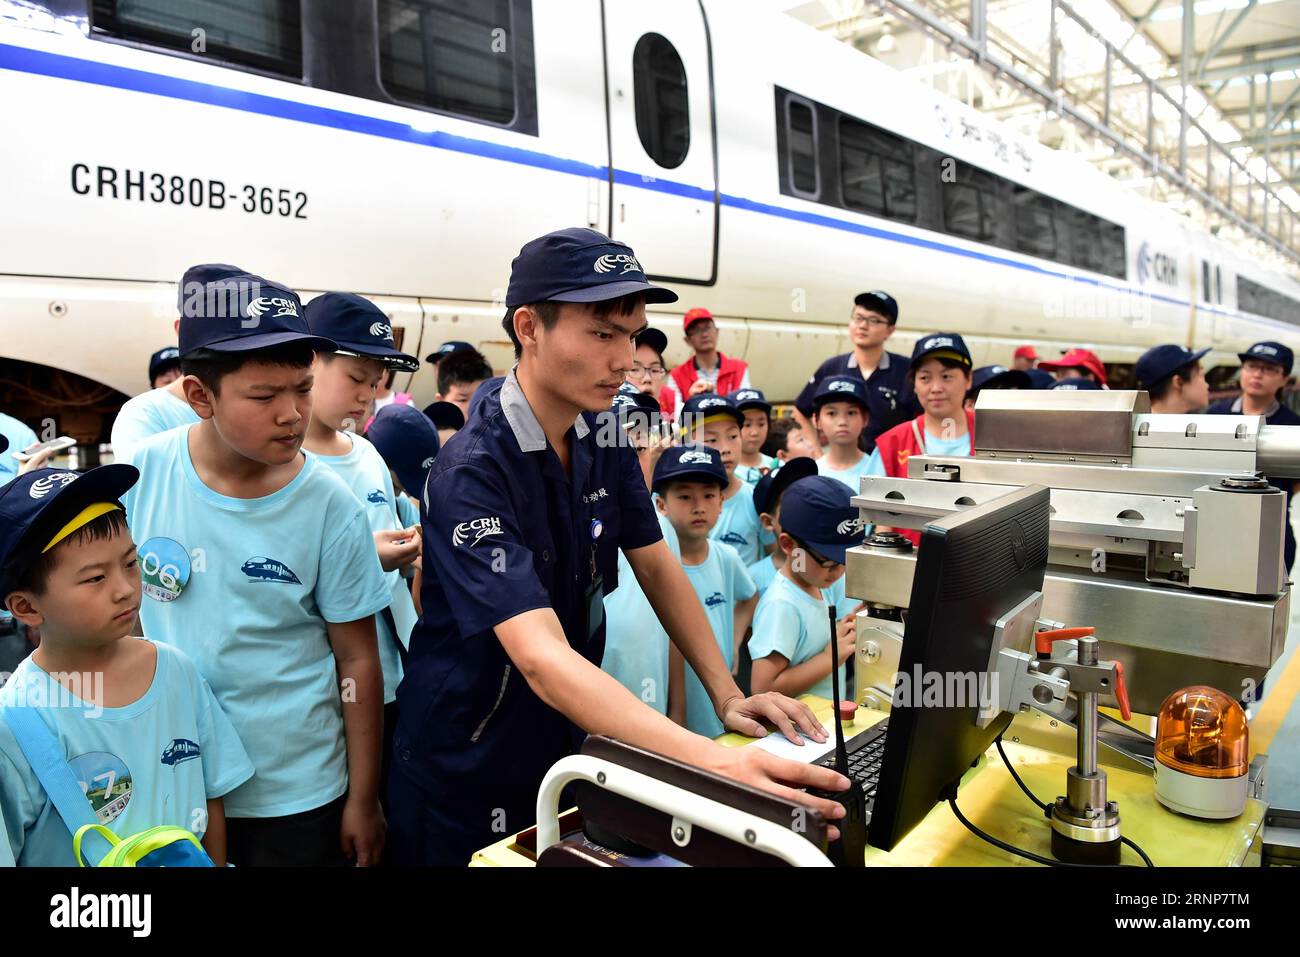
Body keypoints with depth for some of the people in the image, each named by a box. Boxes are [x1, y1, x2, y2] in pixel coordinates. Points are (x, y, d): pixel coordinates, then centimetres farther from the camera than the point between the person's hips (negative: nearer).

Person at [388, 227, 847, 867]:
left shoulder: (604, 437, -5)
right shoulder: (471, 474, -28)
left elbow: (658, 567, 1)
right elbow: (542, 658, -37)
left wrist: (728, 696, -9)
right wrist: (714, 763, -46)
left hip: (564, 751, 6)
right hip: (465, 782, -6)